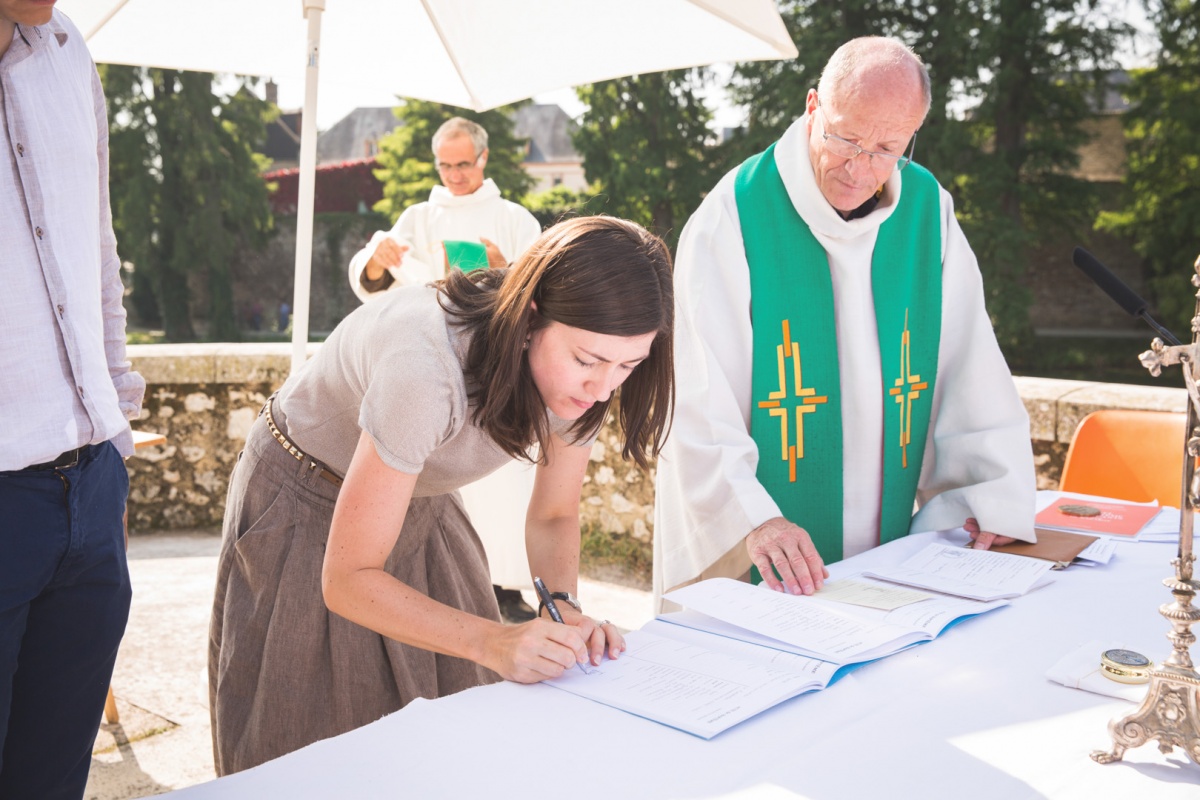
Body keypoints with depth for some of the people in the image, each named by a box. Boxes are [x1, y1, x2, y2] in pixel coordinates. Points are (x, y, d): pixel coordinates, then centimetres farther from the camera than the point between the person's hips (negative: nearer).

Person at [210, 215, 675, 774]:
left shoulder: (577, 374, -19)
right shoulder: (426, 366, -39)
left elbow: (553, 516, -5)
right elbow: (347, 580, -33)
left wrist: (565, 607, -24)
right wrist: (492, 642, -43)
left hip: (419, 507, 5)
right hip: (303, 510, -5)